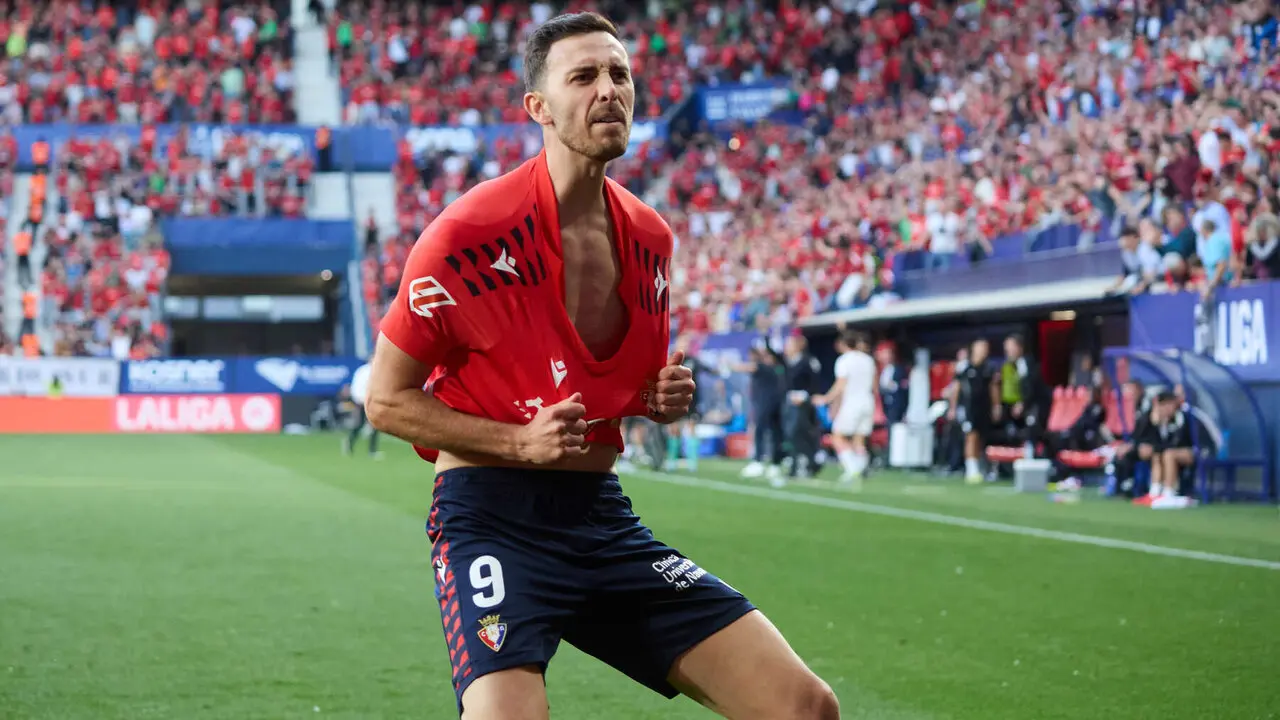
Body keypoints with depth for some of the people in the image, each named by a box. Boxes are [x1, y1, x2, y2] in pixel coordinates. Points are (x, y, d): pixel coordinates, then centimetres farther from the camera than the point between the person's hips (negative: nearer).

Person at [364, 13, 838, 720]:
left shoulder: (650, 236, 9)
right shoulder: (472, 232, -11)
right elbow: (386, 399, -5)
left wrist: (662, 396, 2)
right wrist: (520, 442, -16)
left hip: (602, 513, 6)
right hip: (492, 518, -5)